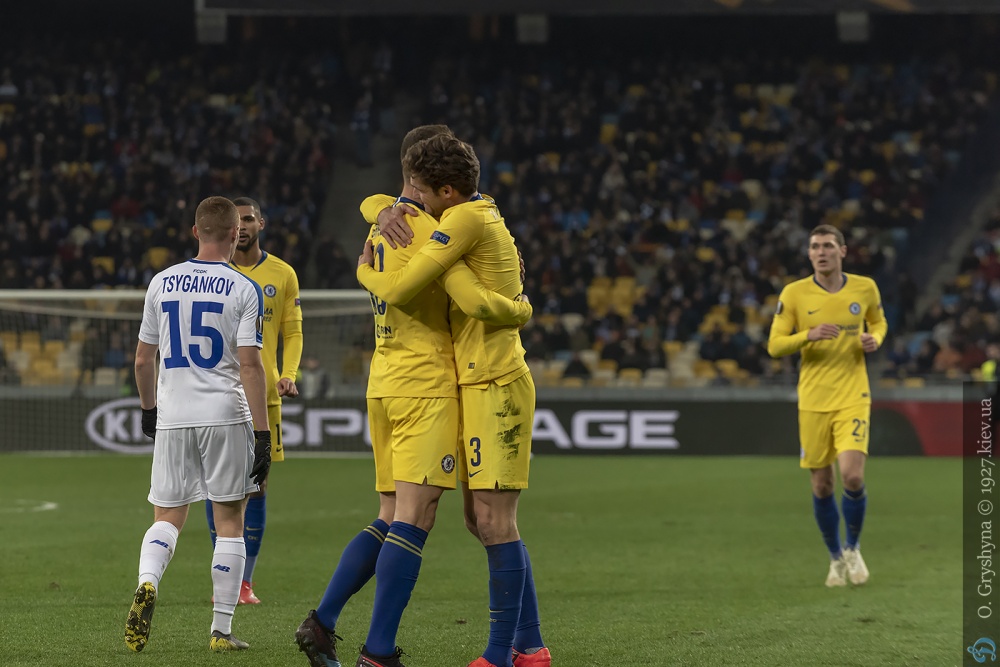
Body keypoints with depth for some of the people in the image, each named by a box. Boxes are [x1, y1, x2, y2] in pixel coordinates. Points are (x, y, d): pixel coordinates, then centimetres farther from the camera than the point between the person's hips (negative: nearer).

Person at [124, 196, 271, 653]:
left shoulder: (162, 283, 6)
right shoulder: (243, 290, -5)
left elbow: (143, 359, 12)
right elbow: (249, 364, -11)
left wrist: (148, 409, 29)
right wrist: (262, 434, -9)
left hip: (172, 417, 3)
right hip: (225, 415, -3)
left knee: (167, 517, 10)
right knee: (230, 522, 6)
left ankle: (147, 583, -20)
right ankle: (222, 629, 5)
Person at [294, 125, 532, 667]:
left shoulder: (381, 225, 15)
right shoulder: (428, 229, -14)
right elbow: (475, 302, -23)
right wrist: (521, 311, -3)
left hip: (383, 383, 9)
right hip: (426, 384, -9)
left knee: (390, 519, 13)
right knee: (413, 519, -9)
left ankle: (321, 623, 7)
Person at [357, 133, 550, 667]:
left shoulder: (466, 219, -14)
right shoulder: (485, 214, 16)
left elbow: (397, 289, -17)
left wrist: (365, 271, 4)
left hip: (495, 386, -10)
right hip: (481, 383, 10)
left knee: (495, 520, -10)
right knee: (480, 520, 12)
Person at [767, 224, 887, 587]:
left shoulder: (865, 288, 1)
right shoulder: (794, 293, -3)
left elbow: (879, 322, 20)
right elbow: (774, 345, -3)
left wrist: (875, 339, -3)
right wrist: (809, 335, -20)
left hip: (853, 397, 0)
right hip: (812, 401, 1)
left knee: (852, 476, -16)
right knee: (822, 486, 4)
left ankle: (853, 548, 10)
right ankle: (836, 558, 25)